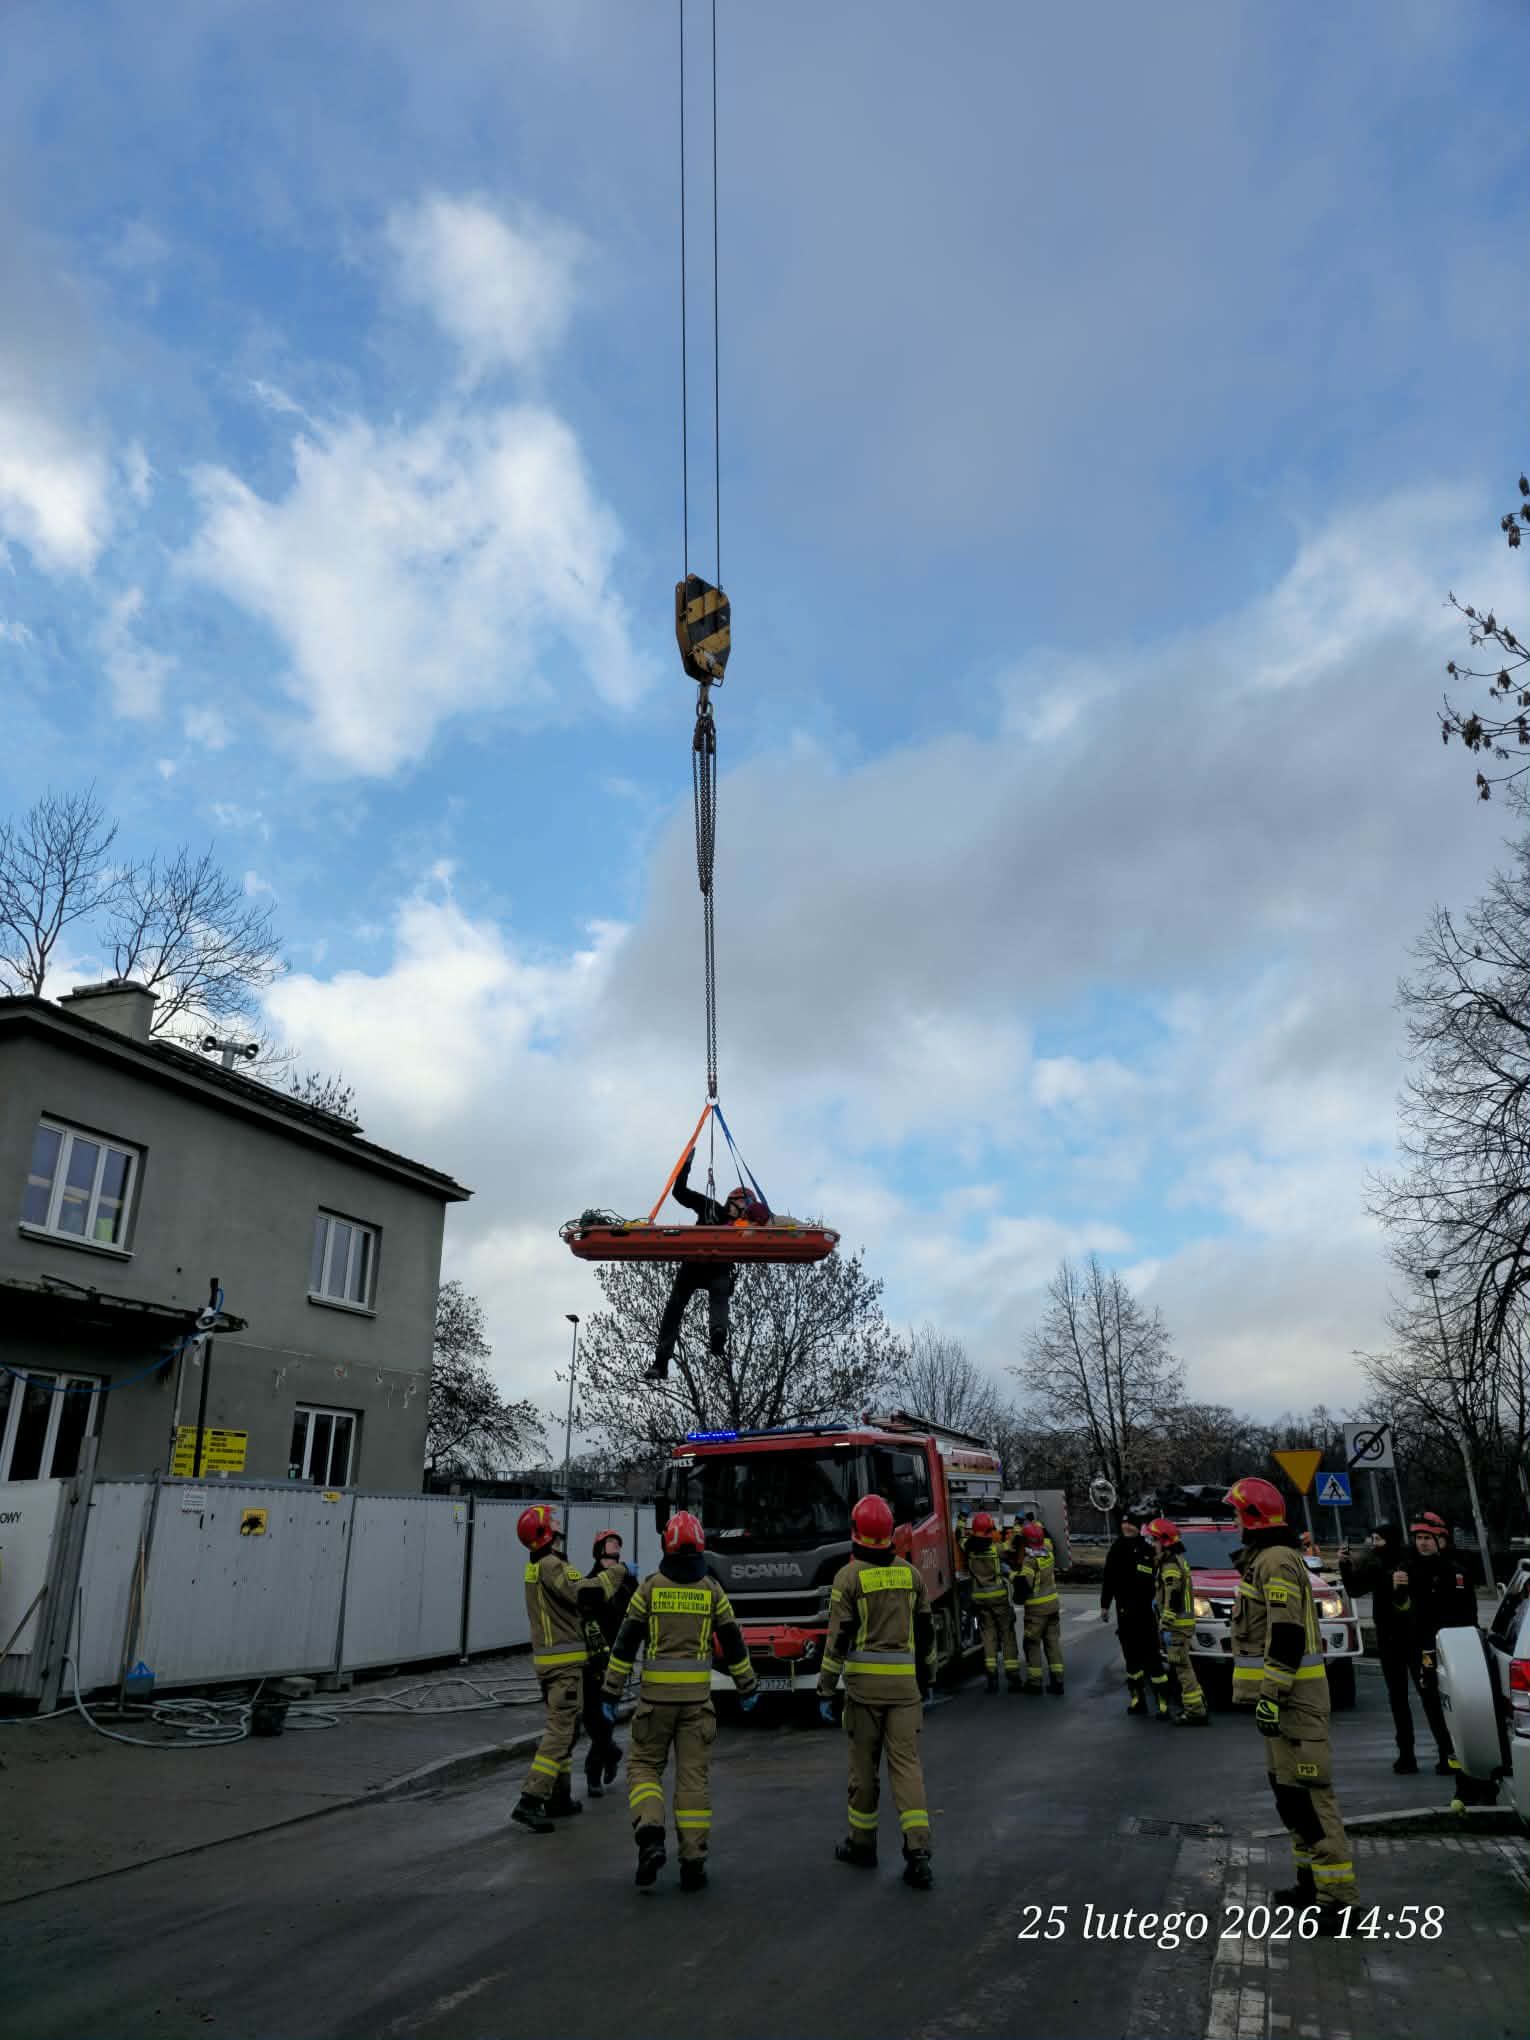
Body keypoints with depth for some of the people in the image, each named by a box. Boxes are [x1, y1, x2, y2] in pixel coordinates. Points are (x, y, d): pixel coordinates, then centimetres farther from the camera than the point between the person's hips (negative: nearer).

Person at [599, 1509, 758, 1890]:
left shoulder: (650, 1587, -5)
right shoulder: (712, 1591, 0)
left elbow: (625, 1643, -4)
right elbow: (733, 1644, 6)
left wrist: (610, 1693, 3)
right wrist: (748, 1688, 19)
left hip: (656, 1694, -1)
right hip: (697, 1696, 1)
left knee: (643, 1765, 13)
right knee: (694, 1776, 8)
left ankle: (650, 1838, -8)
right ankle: (692, 1863, 8)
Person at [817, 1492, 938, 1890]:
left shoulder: (849, 1576, -8)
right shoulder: (910, 1574, 6)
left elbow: (838, 1639, -10)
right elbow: (926, 1632, 13)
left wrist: (825, 1691, -4)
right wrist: (927, 1678, 24)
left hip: (864, 1679, -3)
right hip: (904, 1680, 3)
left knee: (864, 1764, 11)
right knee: (906, 1764, 3)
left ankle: (862, 1844, 24)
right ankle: (917, 1853, -6)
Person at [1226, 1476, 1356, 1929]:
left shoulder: (1276, 1561, -17)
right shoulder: (1267, 1560, 16)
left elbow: (1286, 1636, -23)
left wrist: (1271, 1697, -23)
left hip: (1292, 1699, -11)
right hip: (1288, 1697, 11)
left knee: (1306, 1795, -9)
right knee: (1288, 1791, 17)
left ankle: (1336, 1895, -7)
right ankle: (1312, 1880, 26)